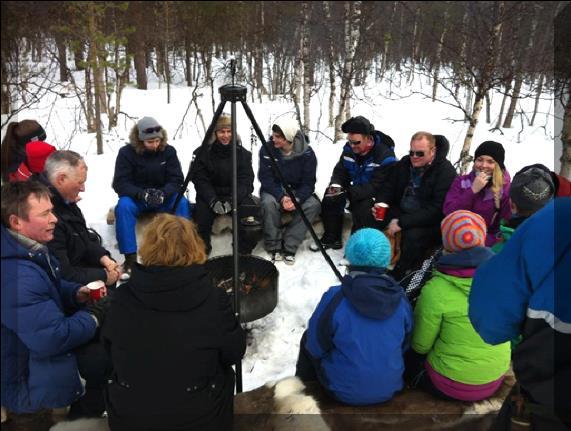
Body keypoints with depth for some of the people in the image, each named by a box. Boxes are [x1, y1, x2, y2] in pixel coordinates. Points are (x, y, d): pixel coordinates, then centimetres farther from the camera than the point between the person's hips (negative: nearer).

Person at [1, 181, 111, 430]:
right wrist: (94, 315, -18)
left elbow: (52, 288, 16)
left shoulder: (30, 249, -1)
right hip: (29, 379, -10)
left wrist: (77, 293, -6)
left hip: (46, 341, 10)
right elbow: (53, 339, -35)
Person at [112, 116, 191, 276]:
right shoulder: (126, 152, -10)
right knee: (123, 206, -33)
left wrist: (163, 193, -30)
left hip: (164, 197, 1)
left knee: (183, 203, -28)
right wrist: (142, 194, -33)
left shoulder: (169, 151, -5)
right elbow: (120, 183, -15)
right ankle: (130, 257, -28)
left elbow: (177, 180, -9)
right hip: (135, 197, -1)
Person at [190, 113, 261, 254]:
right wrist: (213, 200, -23)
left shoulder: (243, 153, 2)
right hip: (210, 196, -1)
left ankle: (245, 251, -9)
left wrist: (232, 200, -23)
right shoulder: (202, 152, 0)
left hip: (236, 196, 1)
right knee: (202, 211, -31)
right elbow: (200, 180, -6)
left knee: (251, 210, -27)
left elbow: (246, 181, -5)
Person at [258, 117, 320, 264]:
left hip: (297, 192, 1)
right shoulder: (267, 149, -12)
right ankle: (274, 246, -16)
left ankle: (289, 246, -22)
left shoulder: (307, 153, -12)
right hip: (273, 190, -1)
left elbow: (308, 183, -11)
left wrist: (297, 199, -30)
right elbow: (266, 178, -14)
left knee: (314, 205, -28)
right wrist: (281, 197, -29)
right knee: (269, 202, -35)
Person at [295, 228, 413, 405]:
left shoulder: (335, 299, -26)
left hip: (344, 392, -3)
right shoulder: (401, 300, -14)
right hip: (390, 389, 4)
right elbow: (404, 346, 1)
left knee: (307, 339, 20)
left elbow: (315, 348, -12)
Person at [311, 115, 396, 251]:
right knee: (330, 196, -15)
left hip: (376, 194, -6)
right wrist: (336, 184, -23)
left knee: (363, 208, -36)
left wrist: (348, 192, -39)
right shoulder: (349, 149, -4)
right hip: (355, 188, 6)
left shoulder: (385, 157, -23)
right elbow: (340, 170, 3)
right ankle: (331, 238, -2)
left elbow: (376, 186, -29)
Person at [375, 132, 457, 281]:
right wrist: (379, 204, -15)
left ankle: (399, 276, -16)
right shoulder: (405, 163, 2)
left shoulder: (446, 172, -18)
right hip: (402, 212, 6)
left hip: (431, 222, -6)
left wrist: (402, 222, -30)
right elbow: (388, 187, 9)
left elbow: (436, 210, -25)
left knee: (413, 234, -36)